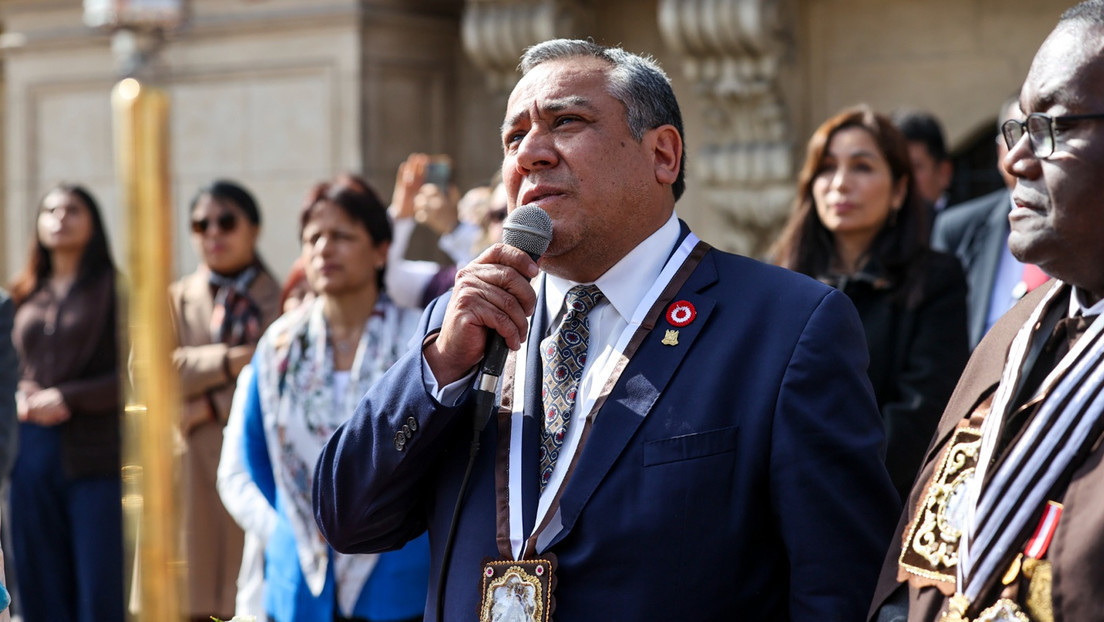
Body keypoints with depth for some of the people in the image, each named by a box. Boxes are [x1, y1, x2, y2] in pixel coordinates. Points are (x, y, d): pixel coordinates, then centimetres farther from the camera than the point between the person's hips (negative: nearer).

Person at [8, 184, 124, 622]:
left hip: (94, 454, -4)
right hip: (33, 452, 5)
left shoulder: (112, 288, 3)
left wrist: (68, 399, -12)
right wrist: (19, 397, -1)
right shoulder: (27, 297, 17)